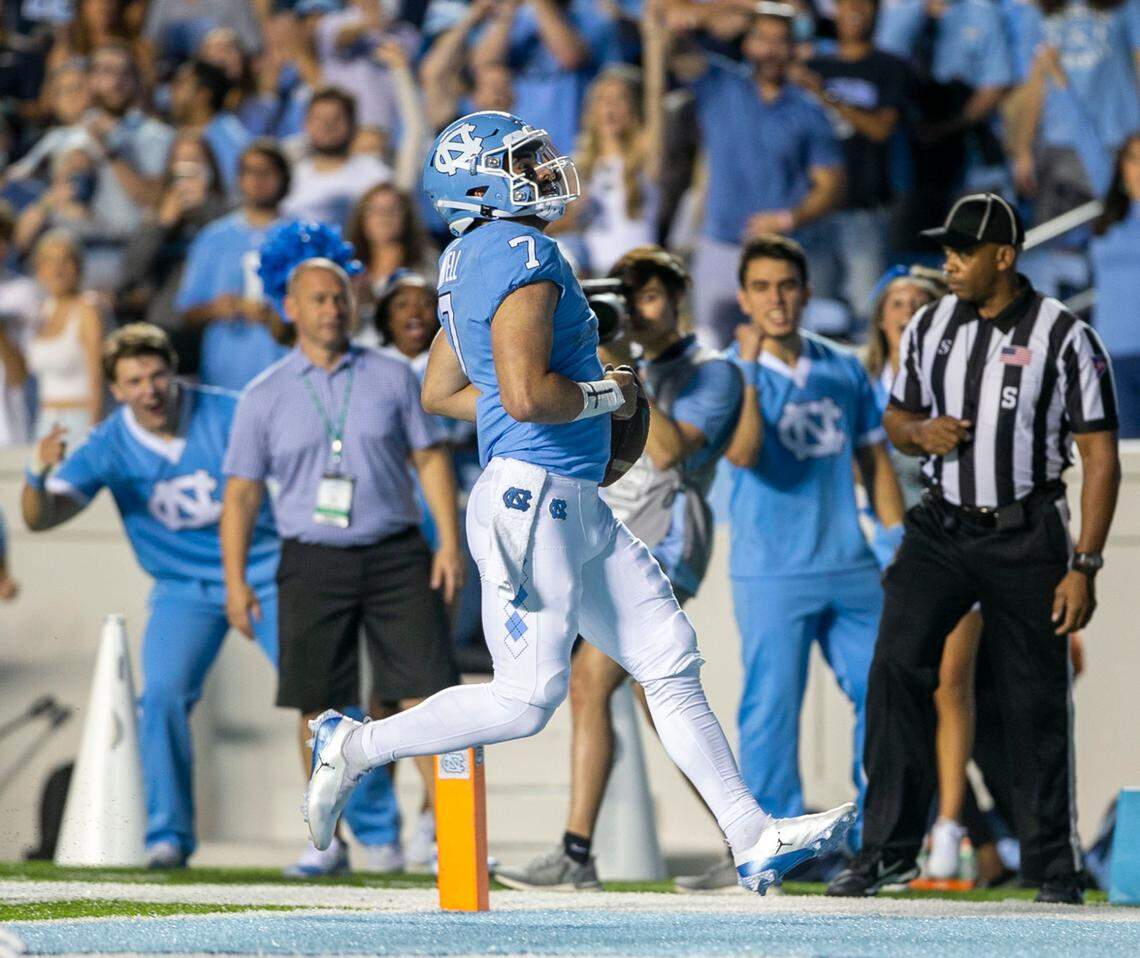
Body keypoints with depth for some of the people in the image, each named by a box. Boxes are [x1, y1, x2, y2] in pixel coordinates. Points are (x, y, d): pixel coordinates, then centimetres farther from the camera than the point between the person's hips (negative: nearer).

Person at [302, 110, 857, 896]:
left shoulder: (473, 262, 15)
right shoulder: (523, 257, -16)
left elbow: (440, 394, 22)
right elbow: (525, 394, -27)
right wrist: (607, 396, -9)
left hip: (576, 507, 11)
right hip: (533, 500, -11)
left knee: (670, 660, 7)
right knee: (526, 699, -4)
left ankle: (752, 836, 7)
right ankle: (356, 746, 12)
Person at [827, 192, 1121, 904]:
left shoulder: (1065, 338, -7)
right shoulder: (931, 326, 8)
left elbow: (1101, 457, -6)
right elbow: (898, 420, 21)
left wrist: (1084, 566, -12)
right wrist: (918, 432, -6)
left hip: (1026, 536, -4)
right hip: (941, 527, 4)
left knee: (1037, 700, -1)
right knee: (898, 667, -12)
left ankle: (1054, 865, 10)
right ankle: (889, 848, -8)